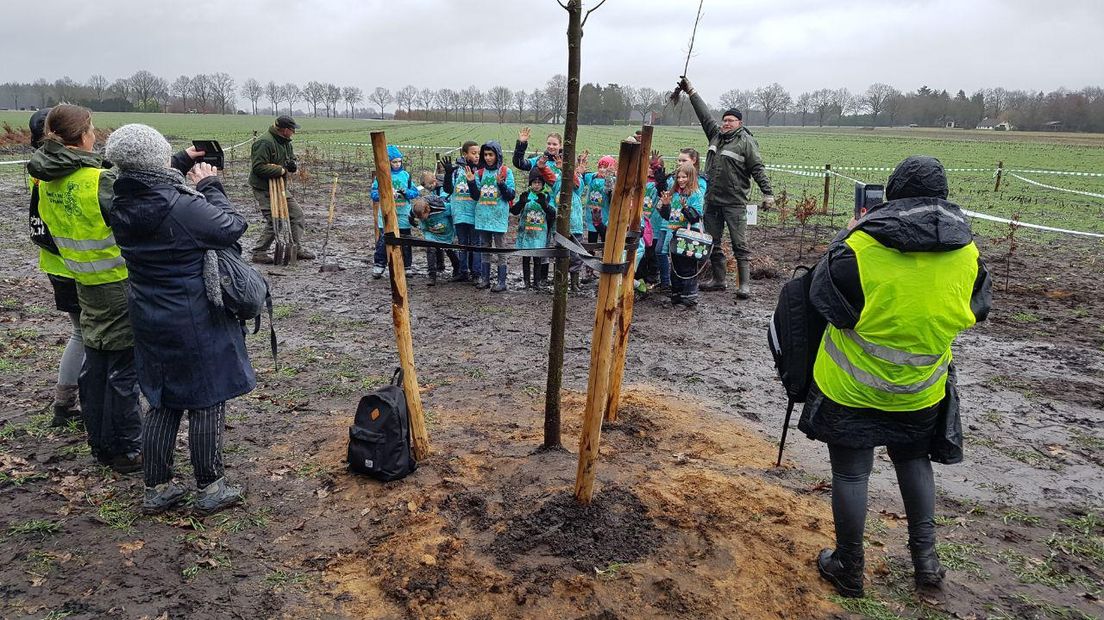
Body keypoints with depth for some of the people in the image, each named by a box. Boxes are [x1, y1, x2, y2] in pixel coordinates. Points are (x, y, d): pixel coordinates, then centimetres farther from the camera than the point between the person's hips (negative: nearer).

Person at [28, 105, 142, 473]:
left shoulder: (46, 181, 3)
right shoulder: (101, 180, -20)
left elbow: (50, 224, 15)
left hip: (86, 286, 8)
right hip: (120, 284, -7)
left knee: (95, 363, 17)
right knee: (123, 366, 1)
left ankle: (100, 443, 29)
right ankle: (126, 450, 11)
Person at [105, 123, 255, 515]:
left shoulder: (122, 208, -2)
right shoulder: (182, 206, -24)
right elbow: (232, 227, -11)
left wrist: (189, 181, 9)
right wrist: (210, 186, -1)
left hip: (149, 320, 7)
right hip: (195, 322, -7)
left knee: (162, 402, 18)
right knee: (207, 402, 7)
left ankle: (156, 489, 28)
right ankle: (210, 490, 19)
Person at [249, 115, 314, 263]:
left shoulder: (286, 142, 9)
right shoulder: (264, 142, -20)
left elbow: (292, 160, 19)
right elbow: (259, 167, -26)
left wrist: (293, 164, -5)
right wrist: (281, 170, -23)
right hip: (264, 189, -9)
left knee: (297, 213, 8)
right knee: (274, 221, -10)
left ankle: (297, 248, 16)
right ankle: (259, 253, 3)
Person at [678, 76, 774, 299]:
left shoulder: (746, 142, -4)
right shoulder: (716, 135, 12)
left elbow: (758, 169, -7)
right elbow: (704, 114, 20)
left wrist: (768, 193, -14)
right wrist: (691, 92, 24)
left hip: (735, 203, -7)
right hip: (712, 201, 7)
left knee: (740, 245, -6)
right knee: (713, 244, 12)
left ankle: (745, 284, -3)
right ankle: (719, 280, 23)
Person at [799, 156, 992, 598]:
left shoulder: (861, 245, -22)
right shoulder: (966, 252, -7)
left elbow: (822, 296, -8)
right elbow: (977, 309, 8)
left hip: (851, 388, -4)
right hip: (921, 392, 4)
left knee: (850, 472, 10)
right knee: (913, 460, 27)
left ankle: (848, 567, 23)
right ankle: (925, 554, 32)